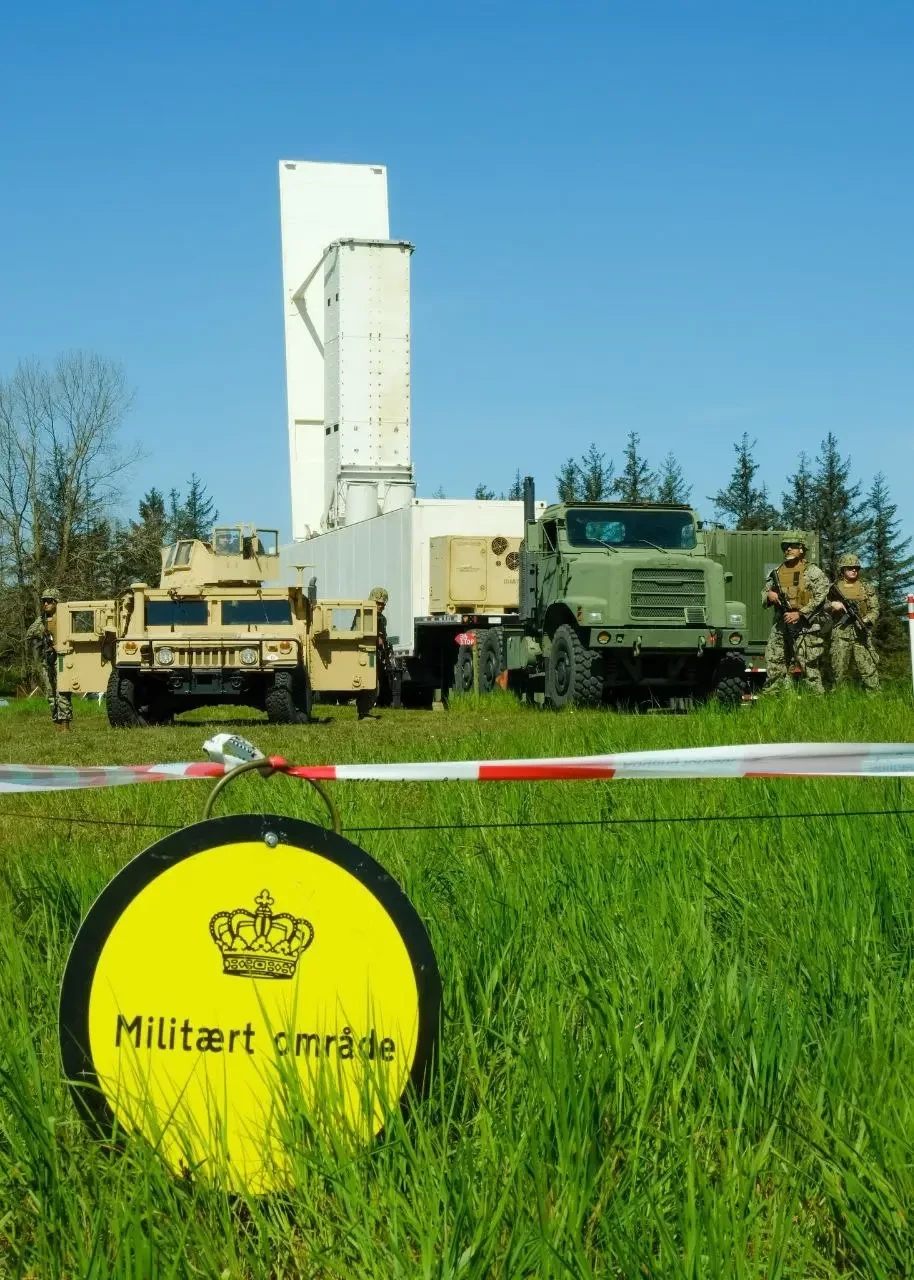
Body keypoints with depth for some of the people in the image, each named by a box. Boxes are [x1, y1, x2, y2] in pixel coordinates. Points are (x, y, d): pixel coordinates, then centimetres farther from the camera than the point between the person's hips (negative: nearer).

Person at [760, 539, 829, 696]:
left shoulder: (812, 571, -1)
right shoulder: (777, 571, 16)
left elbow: (820, 596, -9)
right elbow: (764, 592, 23)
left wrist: (800, 614, -17)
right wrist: (769, 595, -3)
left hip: (804, 624, -6)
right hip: (780, 624, 6)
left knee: (808, 664, -7)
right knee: (773, 659, 7)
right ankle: (770, 694, 14)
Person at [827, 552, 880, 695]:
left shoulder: (867, 588, 11)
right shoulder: (834, 588, 11)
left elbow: (874, 609, 8)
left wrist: (866, 621, -11)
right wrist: (832, 605, -10)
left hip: (861, 634, -1)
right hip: (840, 635, 1)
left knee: (868, 669, -9)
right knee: (840, 670, 2)